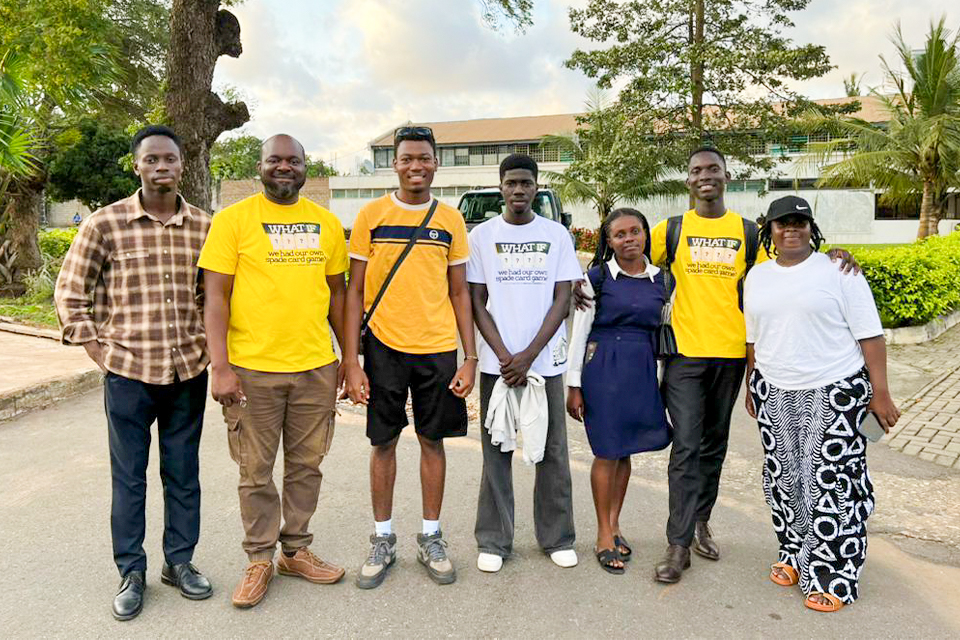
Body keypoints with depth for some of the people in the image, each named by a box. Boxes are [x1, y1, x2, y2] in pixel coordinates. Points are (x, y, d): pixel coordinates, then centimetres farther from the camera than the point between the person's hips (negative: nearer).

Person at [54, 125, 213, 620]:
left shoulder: (204, 226, 2)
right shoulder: (105, 223, -5)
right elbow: (69, 292, 1)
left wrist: (208, 345, 5)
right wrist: (97, 349, -4)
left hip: (189, 371, 2)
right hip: (128, 371, -2)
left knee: (183, 473, 13)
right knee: (129, 477, 10)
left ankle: (179, 561, 30)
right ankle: (131, 572, 26)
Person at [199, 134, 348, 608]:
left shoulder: (327, 223, 8)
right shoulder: (233, 219, -3)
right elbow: (215, 296, -6)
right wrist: (220, 367, -13)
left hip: (316, 365, 4)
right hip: (251, 368, -3)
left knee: (306, 465, 13)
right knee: (256, 471, 8)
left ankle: (295, 549, 31)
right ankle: (260, 560, 25)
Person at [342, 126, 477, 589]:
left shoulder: (451, 219, 4)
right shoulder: (372, 215, -1)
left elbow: (459, 293, 7)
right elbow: (354, 291, -1)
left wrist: (470, 357, 0)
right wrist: (351, 361, -7)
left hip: (437, 349, 1)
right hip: (383, 346, -1)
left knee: (433, 440, 9)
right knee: (383, 441, 8)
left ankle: (431, 538, 25)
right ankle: (382, 540, 24)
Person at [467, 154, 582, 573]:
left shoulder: (556, 234, 4)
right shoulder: (482, 235, 4)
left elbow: (562, 300, 0)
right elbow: (477, 301, 2)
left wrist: (528, 356, -10)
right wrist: (504, 356, -9)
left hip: (546, 361, 0)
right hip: (497, 362, 0)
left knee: (552, 452, 6)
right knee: (496, 452, 5)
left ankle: (557, 538, 22)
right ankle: (494, 542, 18)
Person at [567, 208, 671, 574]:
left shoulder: (660, 279, 7)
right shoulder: (598, 277, -3)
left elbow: (665, 331, 13)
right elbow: (580, 332, -2)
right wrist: (574, 384, -5)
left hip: (643, 371, 4)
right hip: (603, 368, -3)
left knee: (625, 450, 11)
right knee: (607, 451, 1)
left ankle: (614, 524, 27)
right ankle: (604, 534, 15)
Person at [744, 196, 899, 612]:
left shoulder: (837, 271, -5)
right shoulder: (758, 277, 10)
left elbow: (869, 335, -6)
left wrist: (880, 392, -10)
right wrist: (751, 387, 17)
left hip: (833, 394, -5)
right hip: (774, 394, 5)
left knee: (831, 483, -3)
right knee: (783, 479, 12)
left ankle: (834, 577, 11)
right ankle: (795, 554, 30)